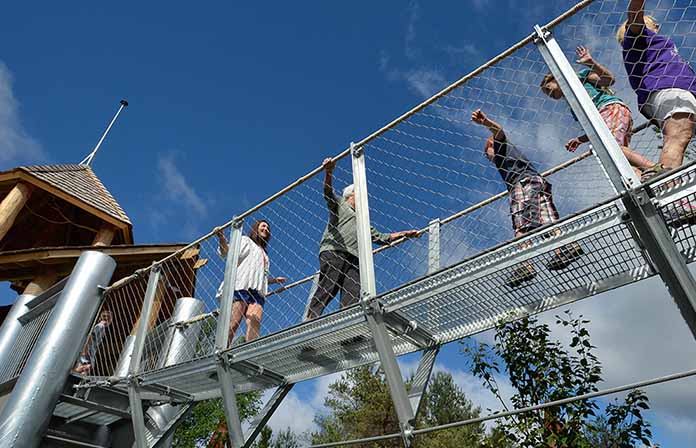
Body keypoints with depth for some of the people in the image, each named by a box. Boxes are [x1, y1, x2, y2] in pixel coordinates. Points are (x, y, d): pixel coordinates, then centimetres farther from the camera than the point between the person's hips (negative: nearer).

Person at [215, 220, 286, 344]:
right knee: (233, 323, -18)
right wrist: (221, 238, -18)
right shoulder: (246, 240, 18)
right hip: (240, 286, -5)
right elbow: (228, 252, -1)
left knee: (255, 323, -18)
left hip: (257, 291, 5)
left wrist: (275, 279, 39)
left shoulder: (264, 254, 38)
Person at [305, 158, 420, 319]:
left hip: (354, 258, 6)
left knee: (353, 295, -12)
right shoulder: (339, 203, 21)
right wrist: (329, 171, -20)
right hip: (333, 251, -6)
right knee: (327, 288, -20)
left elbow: (381, 237, 39)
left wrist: (405, 233, 35)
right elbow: (328, 191, 0)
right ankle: (309, 319, -24)